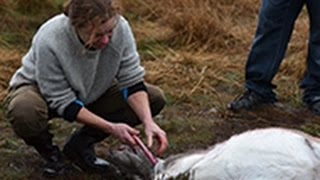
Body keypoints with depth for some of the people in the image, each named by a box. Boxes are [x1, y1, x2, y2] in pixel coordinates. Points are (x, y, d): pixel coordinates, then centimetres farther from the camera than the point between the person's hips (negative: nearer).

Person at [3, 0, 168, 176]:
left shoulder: (120, 27, -27)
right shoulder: (49, 41, -36)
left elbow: (132, 82, -16)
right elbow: (62, 103, -28)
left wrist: (148, 122, -31)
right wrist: (111, 128, -33)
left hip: (90, 93, 5)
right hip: (42, 90, -4)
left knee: (155, 98, -12)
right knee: (25, 113, -40)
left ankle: (80, 146, -2)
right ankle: (47, 149, -2)